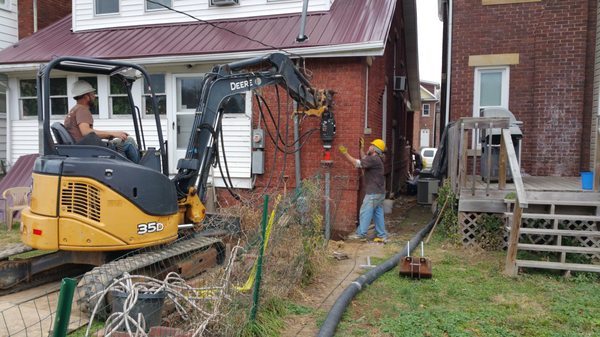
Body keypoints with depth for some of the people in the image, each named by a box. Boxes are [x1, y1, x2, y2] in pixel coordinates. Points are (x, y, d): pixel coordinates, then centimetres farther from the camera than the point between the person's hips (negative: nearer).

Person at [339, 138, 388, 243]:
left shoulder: (374, 159, -17)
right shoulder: (376, 159, 13)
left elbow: (356, 163, -19)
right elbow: (364, 159, 27)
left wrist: (345, 153, -13)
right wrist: (361, 147, 29)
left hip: (373, 193, -10)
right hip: (379, 192, 10)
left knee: (365, 213, -2)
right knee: (378, 214, 11)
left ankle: (361, 234, 5)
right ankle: (382, 236, 14)